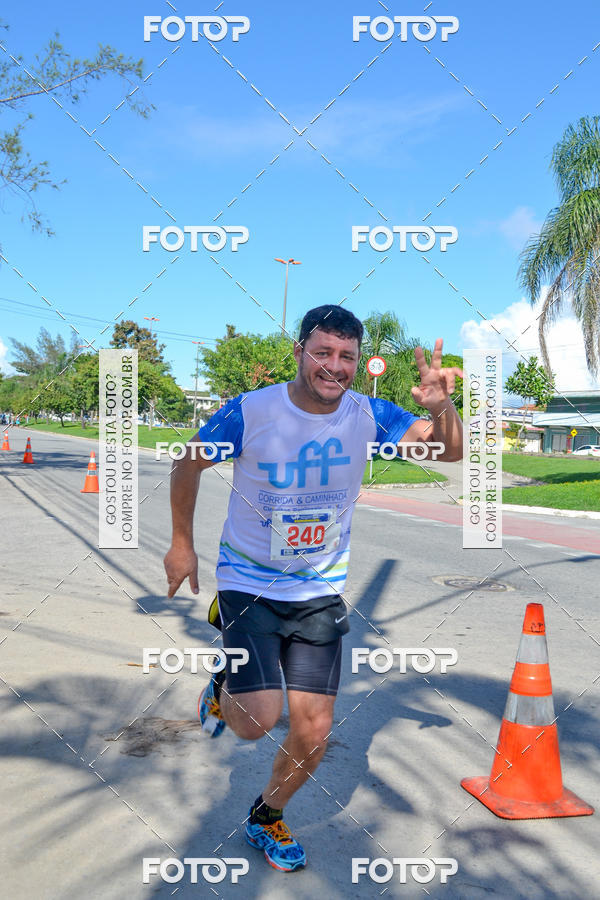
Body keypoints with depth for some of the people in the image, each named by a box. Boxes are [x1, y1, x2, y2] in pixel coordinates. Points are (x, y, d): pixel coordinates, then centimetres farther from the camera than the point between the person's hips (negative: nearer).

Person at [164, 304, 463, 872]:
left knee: (313, 731, 3)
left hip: (321, 591, 3)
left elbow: (450, 451, -13)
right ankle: (226, 689, 25)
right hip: (248, 584, -3)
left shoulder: (368, 415, -9)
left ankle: (267, 817, 34)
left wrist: (441, 406, -34)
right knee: (258, 722, -13)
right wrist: (182, 544, 3)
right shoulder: (250, 411, -17)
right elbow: (188, 463, -2)